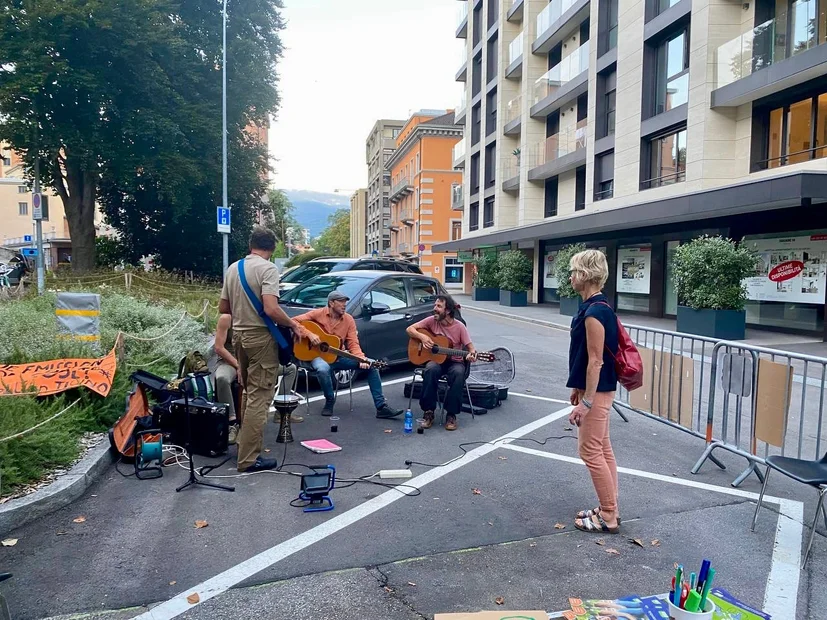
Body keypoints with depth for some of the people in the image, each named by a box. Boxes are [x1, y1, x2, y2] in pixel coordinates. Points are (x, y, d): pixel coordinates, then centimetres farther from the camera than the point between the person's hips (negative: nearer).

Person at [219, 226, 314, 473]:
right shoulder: (267, 268, -14)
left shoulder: (233, 268, 9)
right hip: (260, 336, -8)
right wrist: (293, 324, -11)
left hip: (239, 334, 8)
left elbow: (223, 308, 14)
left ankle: (245, 441, 30)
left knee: (249, 393, 21)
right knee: (259, 398, -3)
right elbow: (271, 309, -25)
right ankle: (249, 458, 0)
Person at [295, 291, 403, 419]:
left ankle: (381, 407, -12)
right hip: (319, 355, -4)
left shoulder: (349, 319, 1)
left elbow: (353, 344, -3)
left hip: (339, 356, 4)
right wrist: (309, 334, -25)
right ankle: (329, 401, -10)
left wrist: (362, 359, -21)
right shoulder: (318, 314, -8)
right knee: (323, 369, -41)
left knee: (371, 365, -13)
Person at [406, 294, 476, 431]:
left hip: (455, 361, -1)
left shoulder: (459, 326, -7)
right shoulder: (432, 320, -2)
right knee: (431, 369, -36)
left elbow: (470, 347, -7)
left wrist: (471, 355, -31)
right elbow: (410, 329, 2)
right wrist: (422, 337, -17)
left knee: (459, 373, -37)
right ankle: (428, 412, -23)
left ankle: (451, 414, -23)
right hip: (436, 359, 1)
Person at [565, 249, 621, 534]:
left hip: (596, 392, -10)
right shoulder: (595, 306, 9)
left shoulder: (594, 312, -22)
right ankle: (609, 509, 26)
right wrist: (579, 388, 21)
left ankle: (608, 517, 11)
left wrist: (585, 402, -21)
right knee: (603, 449, 16)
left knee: (591, 452, -1)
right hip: (596, 388, 10)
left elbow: (595, 361, -23)